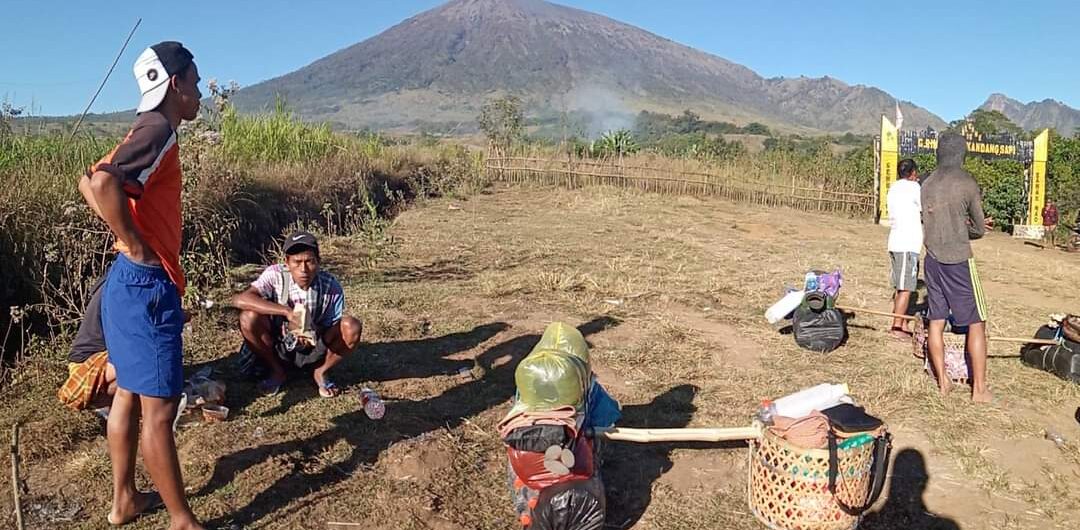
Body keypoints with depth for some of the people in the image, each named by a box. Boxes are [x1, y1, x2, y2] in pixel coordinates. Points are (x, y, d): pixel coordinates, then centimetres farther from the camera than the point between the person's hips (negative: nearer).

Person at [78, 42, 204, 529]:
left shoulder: (147, 131, 14)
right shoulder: (159, 131, -16)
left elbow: (89, 182, 22)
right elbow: (103, 183, -31)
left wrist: (129, 233, 12)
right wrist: (136, 247, -21)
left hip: (131, 282, 10)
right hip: (146, 284, -10)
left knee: (129, 394, 17)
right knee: (160, 407, -2)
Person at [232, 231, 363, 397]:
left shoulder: (331, 286, -17)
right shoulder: (276, 275, -20)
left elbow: (333, 329, -7)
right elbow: (239, 300, -33)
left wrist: (314, 335, -31)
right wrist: (287, 311, -41)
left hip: (313, 352, 0)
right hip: (278, 349, 0)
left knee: (352, 327, -26)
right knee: (249, 317, -27)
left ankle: (320, 372, 2)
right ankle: (277, 372, -2)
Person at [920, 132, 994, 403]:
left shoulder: (927, 184, 5)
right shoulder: (968, 184, -9)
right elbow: (979, 230, -2)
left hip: (933, 259, 5)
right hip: (959, 260, -5)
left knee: (936, 320, 9)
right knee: (976, 323, 3)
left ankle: (943, 381, 13)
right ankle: (979, 388, 5)